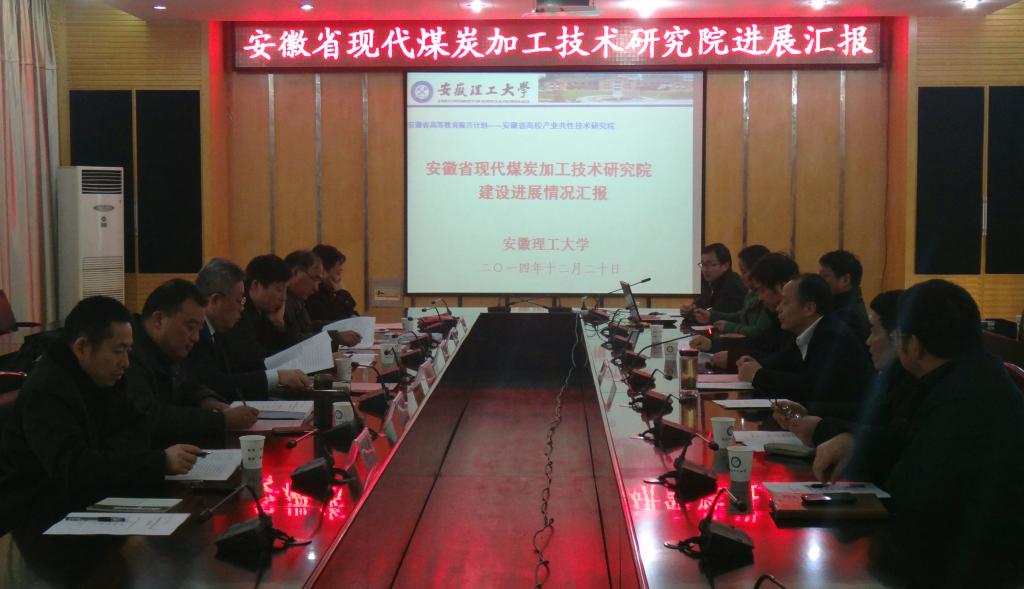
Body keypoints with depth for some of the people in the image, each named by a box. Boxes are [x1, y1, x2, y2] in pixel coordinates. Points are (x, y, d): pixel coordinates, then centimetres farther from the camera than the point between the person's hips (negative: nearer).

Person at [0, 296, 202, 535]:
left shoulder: (101, 378, 6)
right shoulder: (46, 392, -20)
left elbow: (136, 429, 7)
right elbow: (74, 469, -31)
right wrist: (160, 461, -34)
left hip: (78, 505, 8)